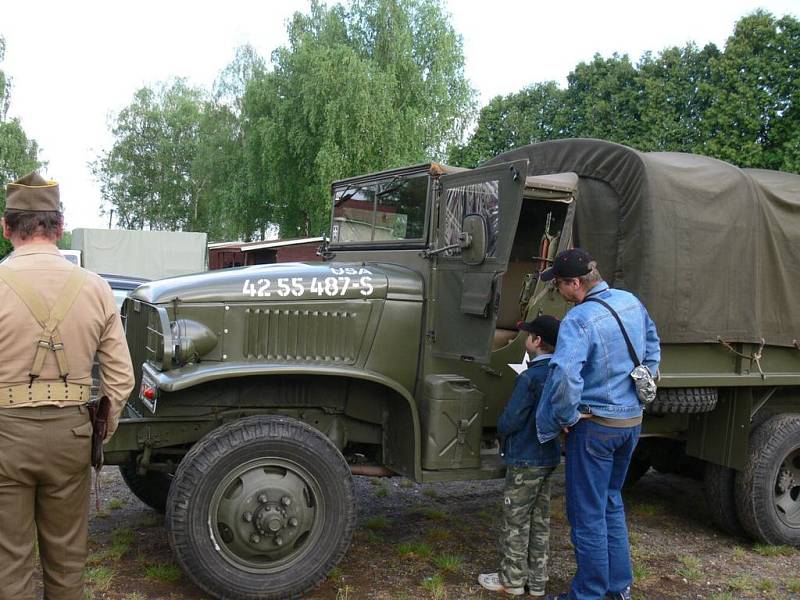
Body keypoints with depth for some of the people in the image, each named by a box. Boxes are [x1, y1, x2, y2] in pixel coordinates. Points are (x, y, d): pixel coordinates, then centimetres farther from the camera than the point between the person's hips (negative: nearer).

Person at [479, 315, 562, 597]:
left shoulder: (530, 377, -22)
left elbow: (509, 421, -19)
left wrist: (502, 433, 0)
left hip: (525, 460, -8)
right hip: (549, 457, 8)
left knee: (516, 521, 6)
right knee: (540, 521, 16)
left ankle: (512, 580, 18)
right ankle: (536, 580, 26)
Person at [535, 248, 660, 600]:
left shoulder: (579, 319, -23)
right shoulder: (632, 303, 3)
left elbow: (564, 376, -36)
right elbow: (652, 350, 17)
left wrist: (564, 418, -19)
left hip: (596, 425, -8)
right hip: (632, 420, 9)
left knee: (588, 514, 6)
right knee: (611, 503, 23)